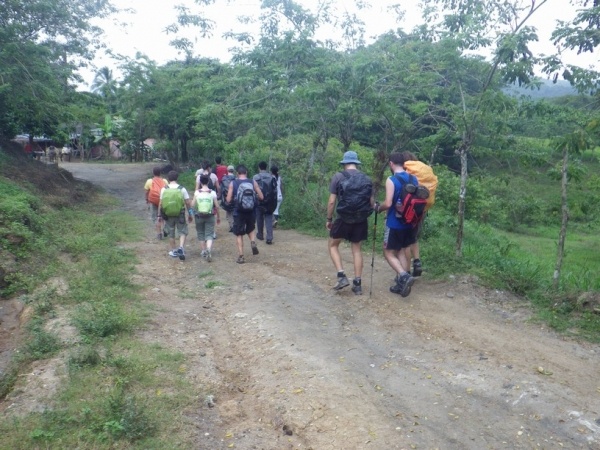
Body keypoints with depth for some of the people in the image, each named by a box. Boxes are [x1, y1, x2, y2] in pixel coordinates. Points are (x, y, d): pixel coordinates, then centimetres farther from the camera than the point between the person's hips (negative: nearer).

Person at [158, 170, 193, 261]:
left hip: (168, 215, 1)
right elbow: (187, 203, -4)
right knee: (183, 232, 9)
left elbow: (160, 204, -1)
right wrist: (190, 215, 7)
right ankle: (181, 248, -12)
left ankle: (174, 251, 24)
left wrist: (159, 215, 9)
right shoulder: (182, 189, -6)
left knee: (171, 234, 15)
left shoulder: (164, 189, -3)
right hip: (180, 214, -1)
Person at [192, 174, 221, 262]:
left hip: (199, 216, 0)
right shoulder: (212, 192, -4)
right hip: (210, 216, 0)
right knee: (209, 235, 1)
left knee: (200, 234, 17)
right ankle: (209, 250, -21)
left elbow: (193, 205, -10)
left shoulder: (197, 192, -5)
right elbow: (217, 206, -4)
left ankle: (203, 251, 23)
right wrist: (218, 216, 8)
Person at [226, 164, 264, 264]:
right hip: (251, 212, 2)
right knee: (250, 230, 27)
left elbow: (228, 200, -6)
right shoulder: (253, 182, -2)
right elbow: (261, 197, -1)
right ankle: (253, 243, -1)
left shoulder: (233, 183, -5)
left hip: (239, 213, -2)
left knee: (239, 234, 11)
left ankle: (241, 256, 8)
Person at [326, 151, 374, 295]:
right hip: (361, 220, 3)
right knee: (357, 249, 12)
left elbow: (332, 201, -8)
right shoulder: (366, 179, 5)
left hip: (344, 219, -3)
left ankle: (342, 277, 2)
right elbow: (372, 202, 5)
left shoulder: (338, 177, -5)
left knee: (333, 245, 15)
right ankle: (357, 284, 12)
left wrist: (329, 219, 3)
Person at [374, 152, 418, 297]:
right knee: (402, 252, 16)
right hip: (410, 223, 7)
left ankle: (404, 276, -15)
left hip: (395, 223, -6)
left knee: (389, 253, 6)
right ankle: (401, 284, 17)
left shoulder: (391, 180, -15)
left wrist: (378, 208, -3)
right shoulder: (414, 179, 5)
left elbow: (388, 204, -22)